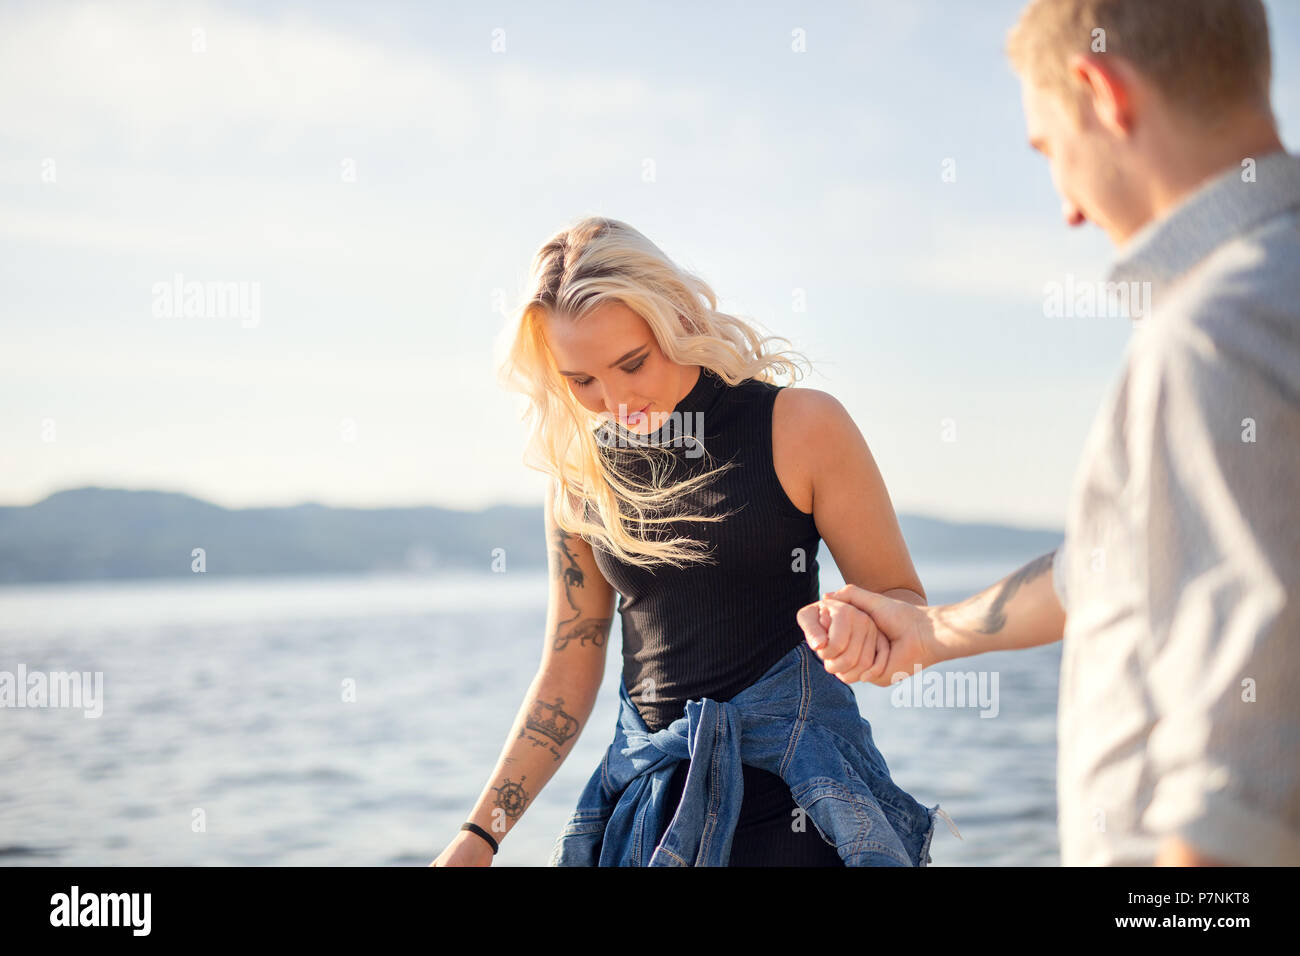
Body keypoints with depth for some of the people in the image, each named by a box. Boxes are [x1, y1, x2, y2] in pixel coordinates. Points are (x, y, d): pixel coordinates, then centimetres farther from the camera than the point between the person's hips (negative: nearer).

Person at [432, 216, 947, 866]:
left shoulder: (799, 427, -7)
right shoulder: (580, 472, 4)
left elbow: (904, 603, -1)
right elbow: (567, 672, 8)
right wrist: (479, 836, 2)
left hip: (790, 788, -3)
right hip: (650, 788, 3)